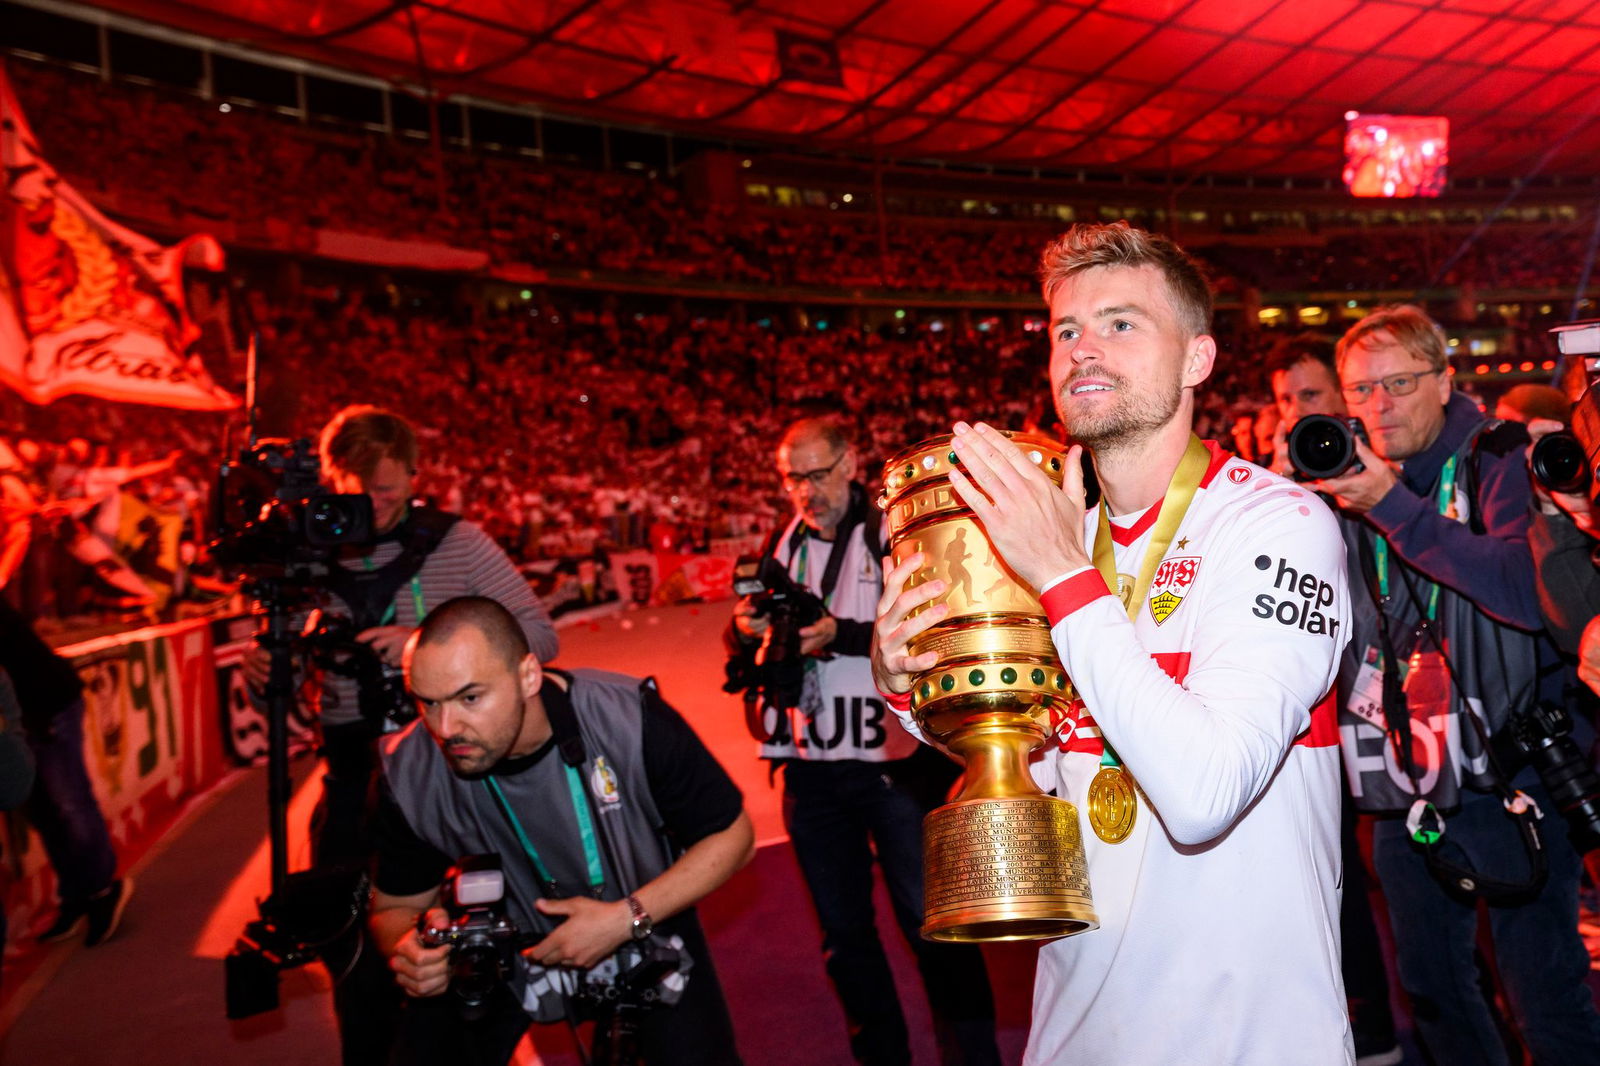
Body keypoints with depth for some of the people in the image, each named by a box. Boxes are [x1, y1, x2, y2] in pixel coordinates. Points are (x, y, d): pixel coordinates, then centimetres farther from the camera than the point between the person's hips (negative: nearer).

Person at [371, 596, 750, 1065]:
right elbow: (395, 907, -4)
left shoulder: (629, 719, -30)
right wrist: (411, 947, -28)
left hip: (643, 924, -1)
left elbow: (731, 836, -17)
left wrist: (628, 919, -28)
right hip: (507, 949, 2)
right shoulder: (409, 773, -22)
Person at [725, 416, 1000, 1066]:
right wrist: (746, 631, -10)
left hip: (893, 762, -5)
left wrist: (841, 635, -25)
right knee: (844, 933, 16)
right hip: (811, 771, 5)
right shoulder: (782, 545, 10)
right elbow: (745, 648, 12)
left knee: (931, 925, 3)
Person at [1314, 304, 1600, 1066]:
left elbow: (1530, 593, -25)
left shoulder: (1503, 460, -7)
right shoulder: (1349, 478, 6)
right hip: (1402, 782, 5)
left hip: (1508, 773, -5)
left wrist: (1396, 508, -27)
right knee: (1430, 988, 18)